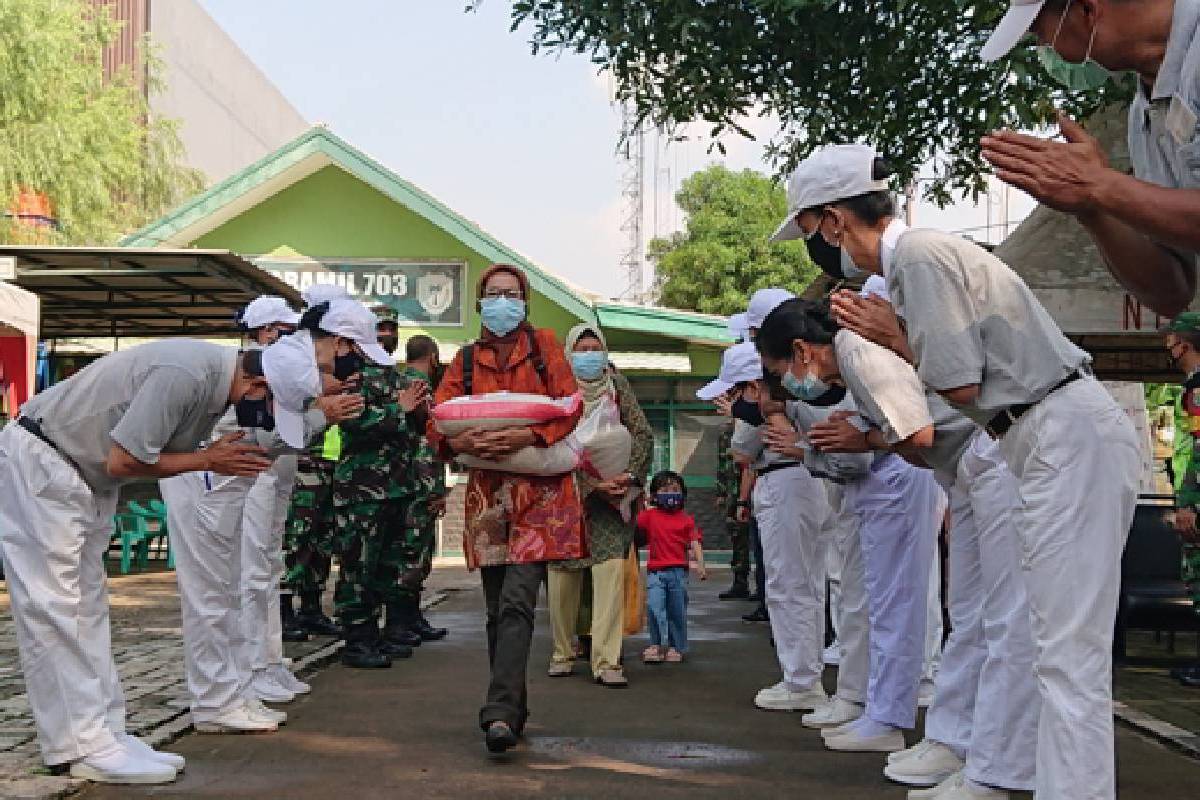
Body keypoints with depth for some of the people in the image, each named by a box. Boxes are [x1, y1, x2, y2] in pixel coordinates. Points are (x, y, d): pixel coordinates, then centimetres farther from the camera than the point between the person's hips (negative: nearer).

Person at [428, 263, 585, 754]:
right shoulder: (466, 359, 14)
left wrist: (526, 436, -19)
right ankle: (514, 710, 19)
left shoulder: (544, 344, 6)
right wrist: (462, 442, -17)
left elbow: (570, 407, -3)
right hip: (488, 492, 4)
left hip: (539, 490, -4)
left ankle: (500, 713, -22)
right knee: (497, 610, 7)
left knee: (515, 603, -17)